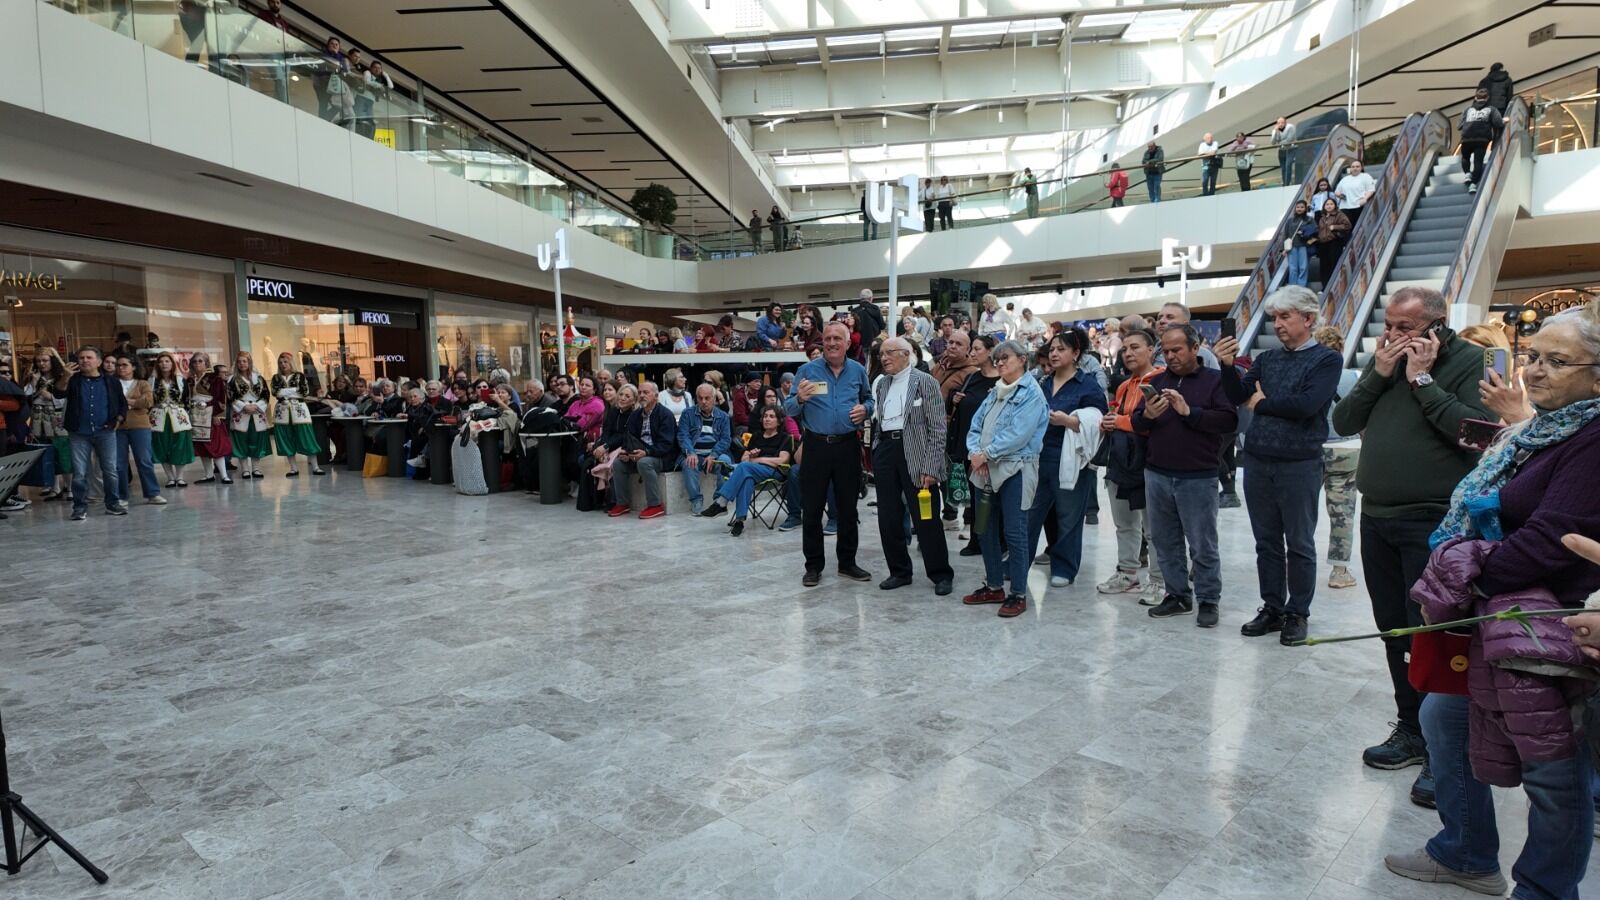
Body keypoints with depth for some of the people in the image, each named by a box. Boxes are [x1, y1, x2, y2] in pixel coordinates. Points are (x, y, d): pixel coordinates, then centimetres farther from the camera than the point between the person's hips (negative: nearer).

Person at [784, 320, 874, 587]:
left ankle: (847, 562, 24)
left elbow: (869, 400, 19)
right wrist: (800, 398, -24)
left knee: (848, 507, 10)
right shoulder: (807, 370, -1)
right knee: (811, 509, 2)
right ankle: (813, 566, 14)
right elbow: (789, 409, -1)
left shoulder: (858, 371, 6)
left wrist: (864, 409, -4)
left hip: (848, 445, 2)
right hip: (816, 445, -2)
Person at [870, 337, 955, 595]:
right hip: (884, 452, 6)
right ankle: (899, 571, 23)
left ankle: (941, 574, 13)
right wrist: (875, 459, 9)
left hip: (915, 455, -5)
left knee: (926, 520, -1)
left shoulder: (925, 382, -2)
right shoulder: (880, 385, 15)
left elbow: (937, 428, -7)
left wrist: (930, 468, -14)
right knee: (888, 519, 8)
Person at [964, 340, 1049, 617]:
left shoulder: (1031, 393, -8)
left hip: (1016, 469, -8)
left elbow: (1018, 434, -19)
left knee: (1014, 533, -4)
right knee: (986, 530, 12)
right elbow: (976, 425, 11)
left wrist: (986, 454, -15)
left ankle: (1018, 594, 7)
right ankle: (994, 586, 25)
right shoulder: (995, 392, 16)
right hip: (986, 469, 8)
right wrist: (975, 452, -7)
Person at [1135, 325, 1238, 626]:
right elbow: (1136, 423, 11)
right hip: (1157, 476, 5)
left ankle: (1208, 601, 14)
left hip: (1198, 479, -5)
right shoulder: (1158, 381, 13)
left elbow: (1229, 421, -12)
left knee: (1202, 545, 2)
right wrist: (1147, 415, -11)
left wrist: (1189, 412, -20)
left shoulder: (1215, 380, -1)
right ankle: (1178, 595, 24)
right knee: (1166, 543, 11)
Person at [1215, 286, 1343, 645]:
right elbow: (1238, 396, 3)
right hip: (1257, 462, 5)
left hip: (1300, 465, -5)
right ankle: (1272, 607, 23)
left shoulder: (1327, 359, -3)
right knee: (1267, 542, 12)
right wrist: (1228, 366, -13)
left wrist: (1262, 403, -5)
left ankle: (1297, 613, 17)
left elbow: (1307, 405, -18)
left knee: (1300, 545, 6)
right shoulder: (1267, 358, 12)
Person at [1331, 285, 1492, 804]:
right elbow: (1343, 422, 7)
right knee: (1395, 632, 14)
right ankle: (1411, 732, 27)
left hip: (1432, 523, -6)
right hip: (1376, 518, 7)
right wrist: (1378, 375, -4)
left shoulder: (1469, 362, -6)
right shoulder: (1385, 362, 12)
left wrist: (1422, 379, -14)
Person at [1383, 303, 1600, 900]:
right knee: (1443, 718, 17)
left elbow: (1548, 543, -23)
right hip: (1488, 614, 9)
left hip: (1542, 626, -9)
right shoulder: (1536, 431, 12)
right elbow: (1481, 515, 15)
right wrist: (1453, 581, 1)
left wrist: (1461, 581, -15)